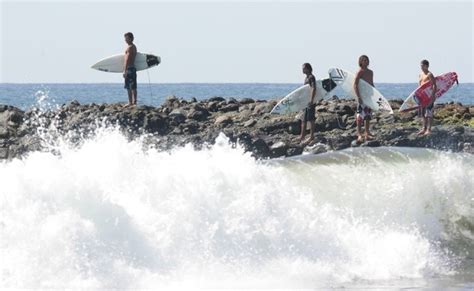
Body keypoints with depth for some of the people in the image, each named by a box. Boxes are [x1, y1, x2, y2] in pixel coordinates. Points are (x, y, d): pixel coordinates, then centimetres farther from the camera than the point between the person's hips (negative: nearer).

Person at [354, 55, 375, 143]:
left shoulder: (370, 72, 14)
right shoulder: (360, 72, -9)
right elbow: (355, 85, -16)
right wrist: (358, 97, -23)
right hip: (362, 95, -8)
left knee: (368, 116, 10)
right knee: (360, 115, -10)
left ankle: (367, 133, 17)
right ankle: (359, 134, -11)